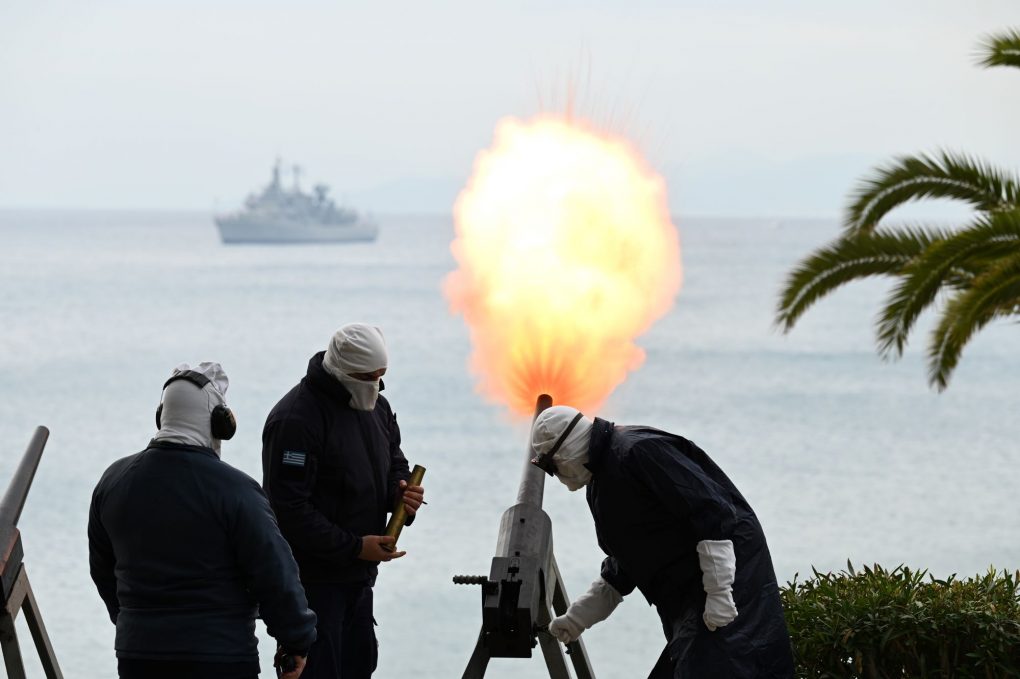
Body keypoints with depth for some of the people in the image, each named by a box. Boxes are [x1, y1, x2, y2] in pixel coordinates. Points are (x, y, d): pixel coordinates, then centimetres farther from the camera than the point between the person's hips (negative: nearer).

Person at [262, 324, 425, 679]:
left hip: (359, 576, 9)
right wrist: (355, 546, -22)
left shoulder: (376, 406, 8)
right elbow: (289, 509, -23)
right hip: (312, 578, -9)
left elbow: (394, 461, 24)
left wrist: (399, 490, -2)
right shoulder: (296, 419, -20)